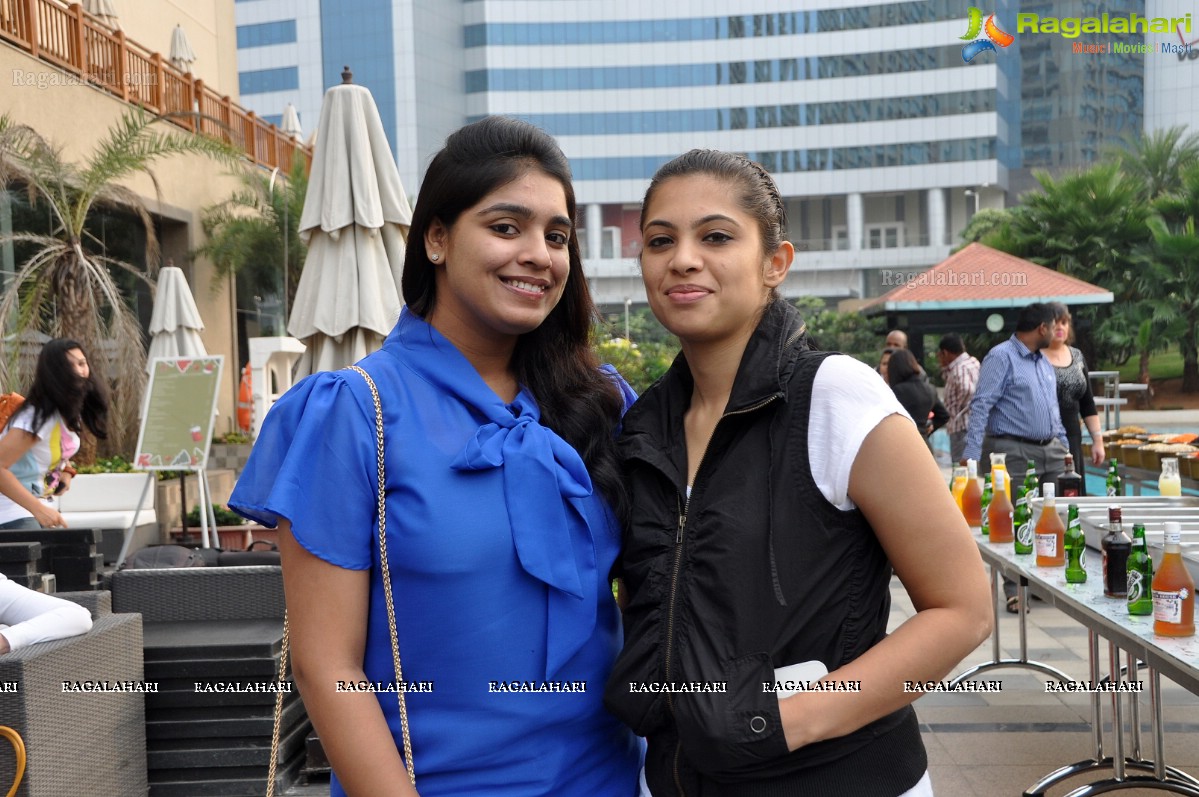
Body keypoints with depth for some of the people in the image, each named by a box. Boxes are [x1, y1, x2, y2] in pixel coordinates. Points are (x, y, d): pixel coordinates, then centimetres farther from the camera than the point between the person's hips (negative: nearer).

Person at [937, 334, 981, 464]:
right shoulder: (972, 362, 16)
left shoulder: (960, 368, -15)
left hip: (962, 428, -10)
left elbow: (967, 389, -34)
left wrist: (957, 410, -19)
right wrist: (945, 367, 14)